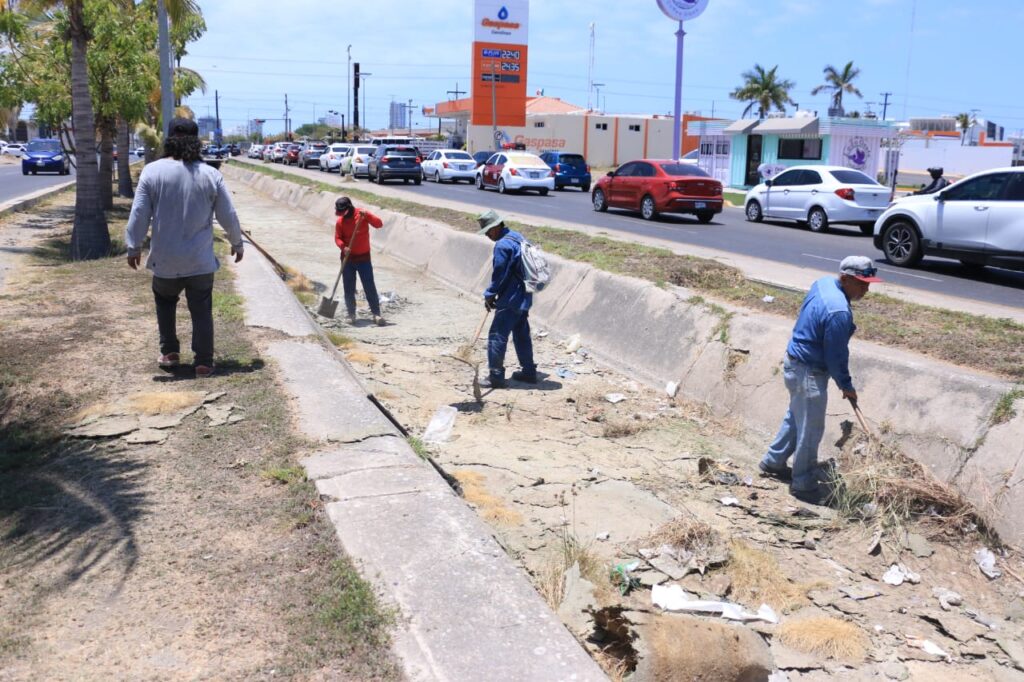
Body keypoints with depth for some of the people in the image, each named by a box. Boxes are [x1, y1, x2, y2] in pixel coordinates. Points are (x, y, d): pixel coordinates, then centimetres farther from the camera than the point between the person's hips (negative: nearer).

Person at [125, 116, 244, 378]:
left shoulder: (152, 171, -6)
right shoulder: (211, 174, -5)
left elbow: (139, 214, -6)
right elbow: (228, 216, 1)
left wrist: (134, 247, 5)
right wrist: (237, 243, 16)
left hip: (165, 260, 0)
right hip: (201, 260, 0)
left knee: (165, 302, 23)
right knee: (202, 311, 8)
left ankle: (169, 353, 26)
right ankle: (203, 362, 9)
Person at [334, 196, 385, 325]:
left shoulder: (362, 214, -6)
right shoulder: (340, 221, -1)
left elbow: (379, 224, -13)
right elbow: (337, 238, -3)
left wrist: (366, 216, -29)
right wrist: (343, 247, -24)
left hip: (364, 257, -2)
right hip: (348, 258, 2)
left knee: (369, 286, -4)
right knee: (349, 288, 5)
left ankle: (376, 313, -1)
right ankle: (351, 314, 15)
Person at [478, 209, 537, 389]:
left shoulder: (502, 245, -18)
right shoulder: (518, 237, 11)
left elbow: (499, 274, -17)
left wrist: (489, 295, -4)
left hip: (511, 299, -10)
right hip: (524, 297, 10)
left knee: (497, 335, -4)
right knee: (522, 334, 18)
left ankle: (496, 376, -1)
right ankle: (529, 372, 26)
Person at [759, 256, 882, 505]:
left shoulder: (823, 283, 1)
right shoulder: (839, 312, -29)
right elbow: (836, 355, -20)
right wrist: (847, 386, -4)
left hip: (795, 363, 10)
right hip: (809, 374, -10)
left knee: (795, 418, 24)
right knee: (810, 431, 4)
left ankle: (773, 462, 39)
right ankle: (803, 485, 17)